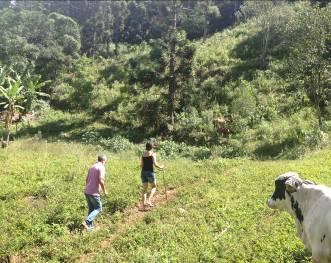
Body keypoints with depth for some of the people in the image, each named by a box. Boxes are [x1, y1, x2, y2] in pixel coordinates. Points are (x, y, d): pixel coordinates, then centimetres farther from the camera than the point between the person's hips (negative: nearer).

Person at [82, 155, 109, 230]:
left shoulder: (92, 167, 15)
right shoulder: (101, 167, -10)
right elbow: (101, 180, -19)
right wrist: (104, 191, -8)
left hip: (87, 191, 8)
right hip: (94, 192, -8)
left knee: (91, 209, 16)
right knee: (98, 208, 4)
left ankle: (90, 226, 16)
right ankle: (87, 222, -11)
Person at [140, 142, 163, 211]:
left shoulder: (143, 155, 10)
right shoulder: (153, 154, -5)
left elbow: (142, 165, 12)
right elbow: (155, 164, -14)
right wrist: (160, 167, 3)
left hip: (143, 172, 5)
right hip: (150, 172, -5)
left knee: (144, 189, 11)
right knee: (154, 187, 14)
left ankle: (143, 205, 6)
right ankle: (148, 200, -6)